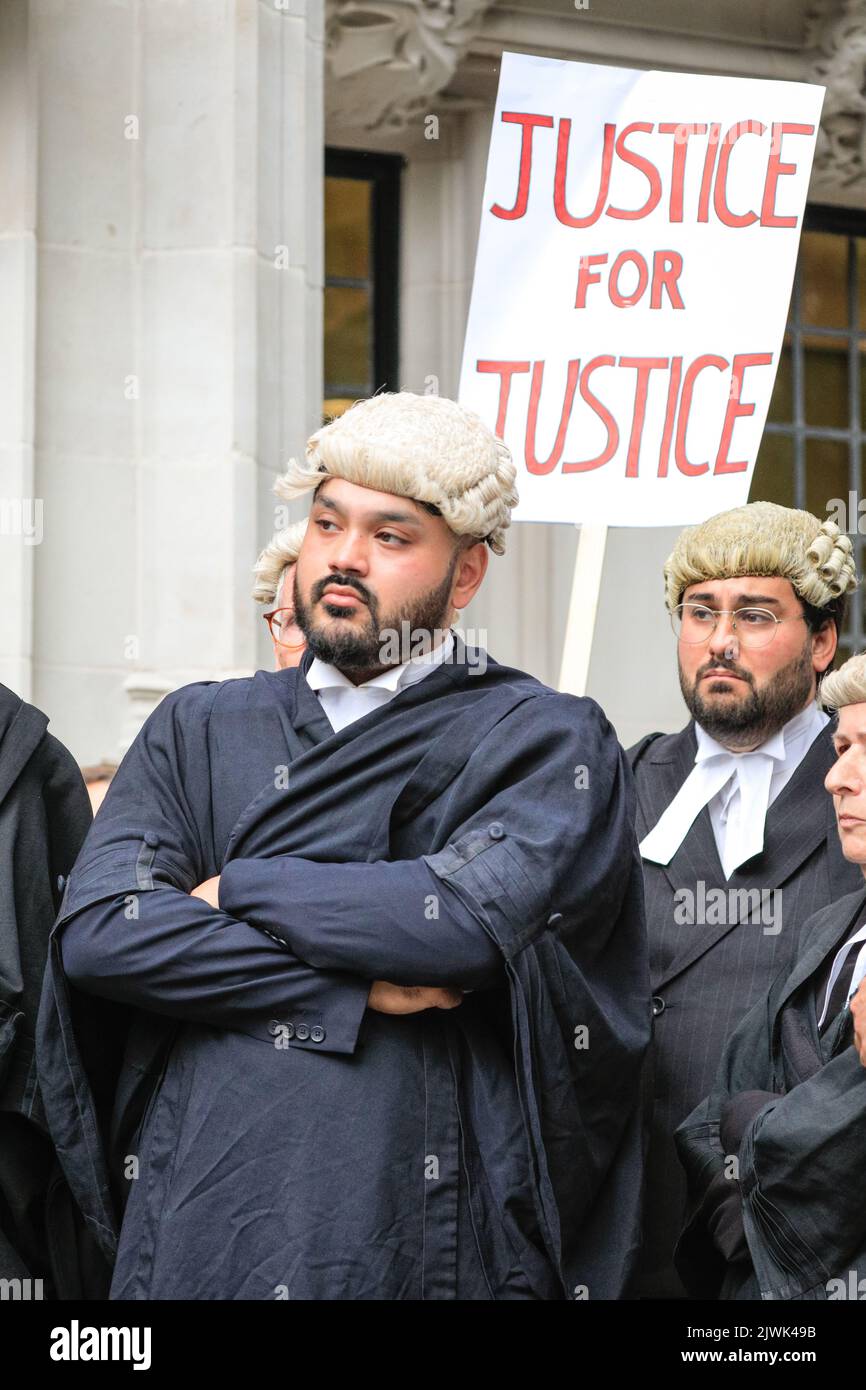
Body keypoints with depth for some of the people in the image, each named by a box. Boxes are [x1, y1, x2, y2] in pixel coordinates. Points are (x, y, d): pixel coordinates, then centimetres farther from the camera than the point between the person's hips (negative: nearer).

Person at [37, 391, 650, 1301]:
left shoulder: (548, 741, 2)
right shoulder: (198, 731, 12)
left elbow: (475, 916, -17)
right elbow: (97, 933, -3)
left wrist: (239, 889, -5)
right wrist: (357, 990, -11)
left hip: (415, 1242, -3)